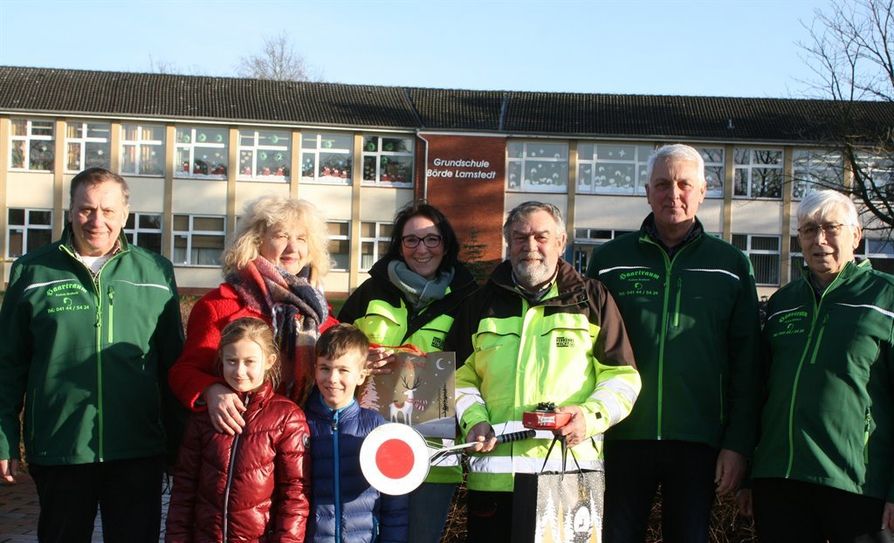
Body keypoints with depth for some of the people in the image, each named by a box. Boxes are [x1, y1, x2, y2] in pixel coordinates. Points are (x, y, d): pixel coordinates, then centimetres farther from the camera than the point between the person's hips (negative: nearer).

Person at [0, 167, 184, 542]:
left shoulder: (157, 273, 4)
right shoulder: (32, 272, 2)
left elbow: (172, 363, 8)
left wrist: (177, 440, 7)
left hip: (139, 451, 1)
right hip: (58, 451, 0)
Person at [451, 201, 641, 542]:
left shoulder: (592, 299, 10)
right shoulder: (482, 303, 16)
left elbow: (622, 376, 7)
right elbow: (461, 377, 17)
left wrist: (591, 415, -11)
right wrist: (474, 420, -2)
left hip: (571, 467, -2)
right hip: (495, 473, 2)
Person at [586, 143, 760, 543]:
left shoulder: (731, 265, 7)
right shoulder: (609, 259, 7)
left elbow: (746, 364, 5)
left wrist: (738, 444, -2)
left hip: (698, 441, 0)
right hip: (621, 436, 0)